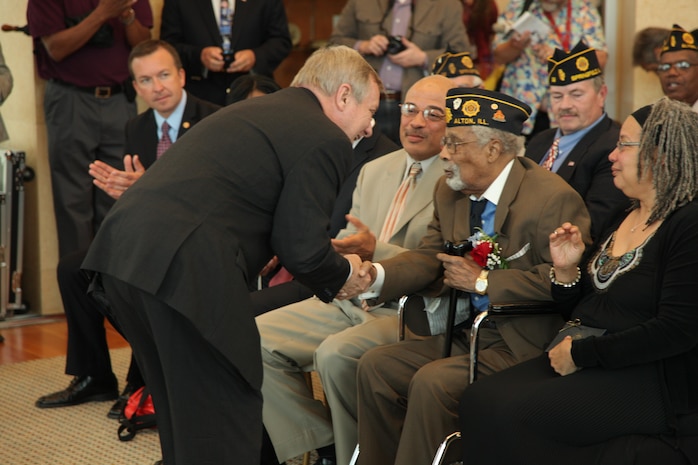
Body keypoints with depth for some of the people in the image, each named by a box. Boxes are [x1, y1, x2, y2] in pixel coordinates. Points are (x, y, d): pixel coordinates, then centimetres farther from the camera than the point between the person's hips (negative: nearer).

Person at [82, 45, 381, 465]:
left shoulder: (253, 112, 26)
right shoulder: (325, 139, -1)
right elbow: (303, 251, -6)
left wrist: (329, 252, 28)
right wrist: (342, 274, 14)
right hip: (186, 268, -9)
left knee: (183, 411, 22)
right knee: (228, 423, 4)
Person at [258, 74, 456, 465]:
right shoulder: (374, 171, 16)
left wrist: (375, 251, -26)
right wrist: (342, 257, -4)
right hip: (350, 301, 8)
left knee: (336, 353, -32)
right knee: (257, 338, -6)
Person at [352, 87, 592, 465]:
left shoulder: (554, 199, -17)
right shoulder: (449, 192, 9)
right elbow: (427, 257, 9)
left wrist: (482, 281, -17)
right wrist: (374, 275, -13)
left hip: (523, 344, -8)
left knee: (431, 382, -26)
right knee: (375, 366, -4)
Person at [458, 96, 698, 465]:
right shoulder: (624, 217, 15)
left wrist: (580, 353, -16)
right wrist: (566, 270, 1)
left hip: (649, 380, -8)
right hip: (586, 365, 8)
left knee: (511, 413, -24)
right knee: (478, 400, -14)